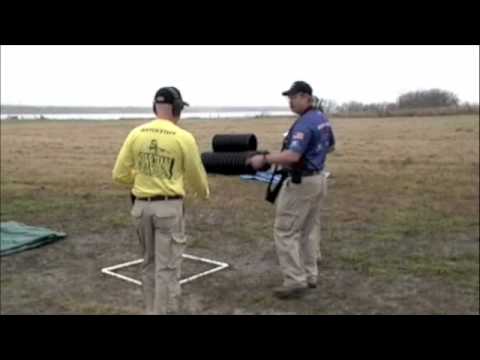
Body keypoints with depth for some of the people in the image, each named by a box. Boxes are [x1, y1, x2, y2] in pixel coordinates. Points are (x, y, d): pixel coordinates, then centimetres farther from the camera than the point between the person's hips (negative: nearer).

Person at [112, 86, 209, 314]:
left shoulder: (136, 134, 1)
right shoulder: (183, 137, -8)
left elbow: (119, 175, 1)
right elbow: (196, 178, 2)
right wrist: (204, 193, 25)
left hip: (141, 206, 5)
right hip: (169, 207, -4)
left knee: (149, 264, 20)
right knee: (167, 267, 3)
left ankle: (151, 310, 31)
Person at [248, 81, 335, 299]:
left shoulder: (304, 124, -22)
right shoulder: (322, 119, 10)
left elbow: (293, 156, -32)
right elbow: (329, 145, 24)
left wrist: (264, 159, -25)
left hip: (301, 182, -10)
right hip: (318, 178, 10)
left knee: (285, 231, -3)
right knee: (309, 229, 16)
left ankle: (295, 281, -1)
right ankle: (310, 275, 24)